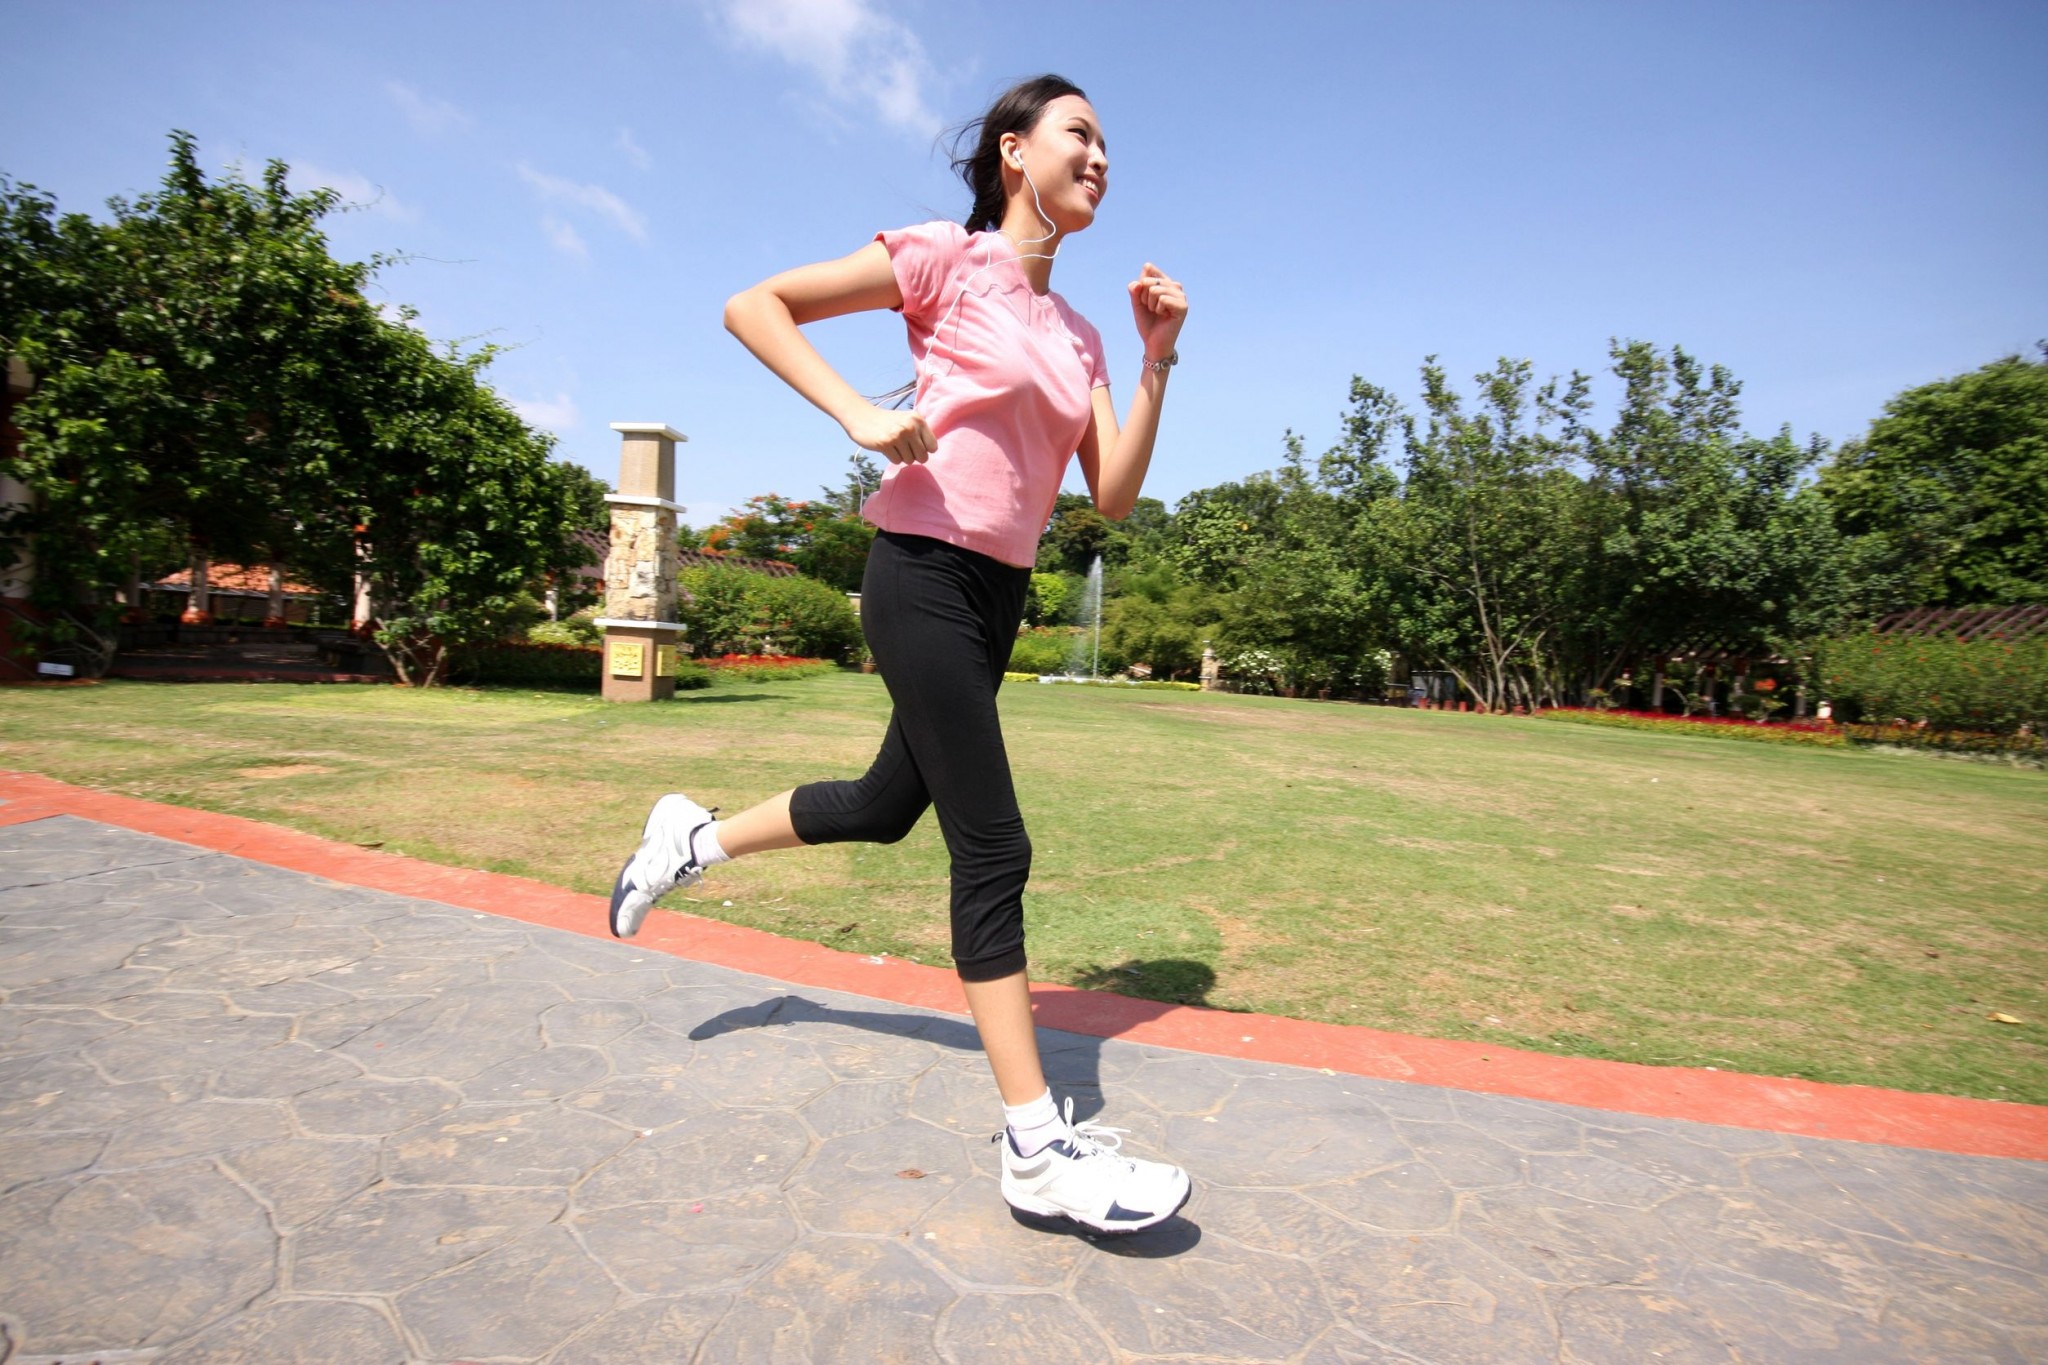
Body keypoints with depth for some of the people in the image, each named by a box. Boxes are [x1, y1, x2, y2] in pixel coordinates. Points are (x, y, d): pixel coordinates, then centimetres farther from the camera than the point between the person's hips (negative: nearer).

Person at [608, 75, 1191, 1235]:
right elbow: (753, 307, -6)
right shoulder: (947, 259, -4)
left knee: (890, 805, 17)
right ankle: (1039, 1147, 1)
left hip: (1000, 594, 8)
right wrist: (859, 415, -18)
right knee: (993, 849, -9)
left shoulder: (1077, 338, 14)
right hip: (925, 574, -8)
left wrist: (1158, 360, -2)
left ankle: (696, 838, 39)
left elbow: (1116, 497, 6)